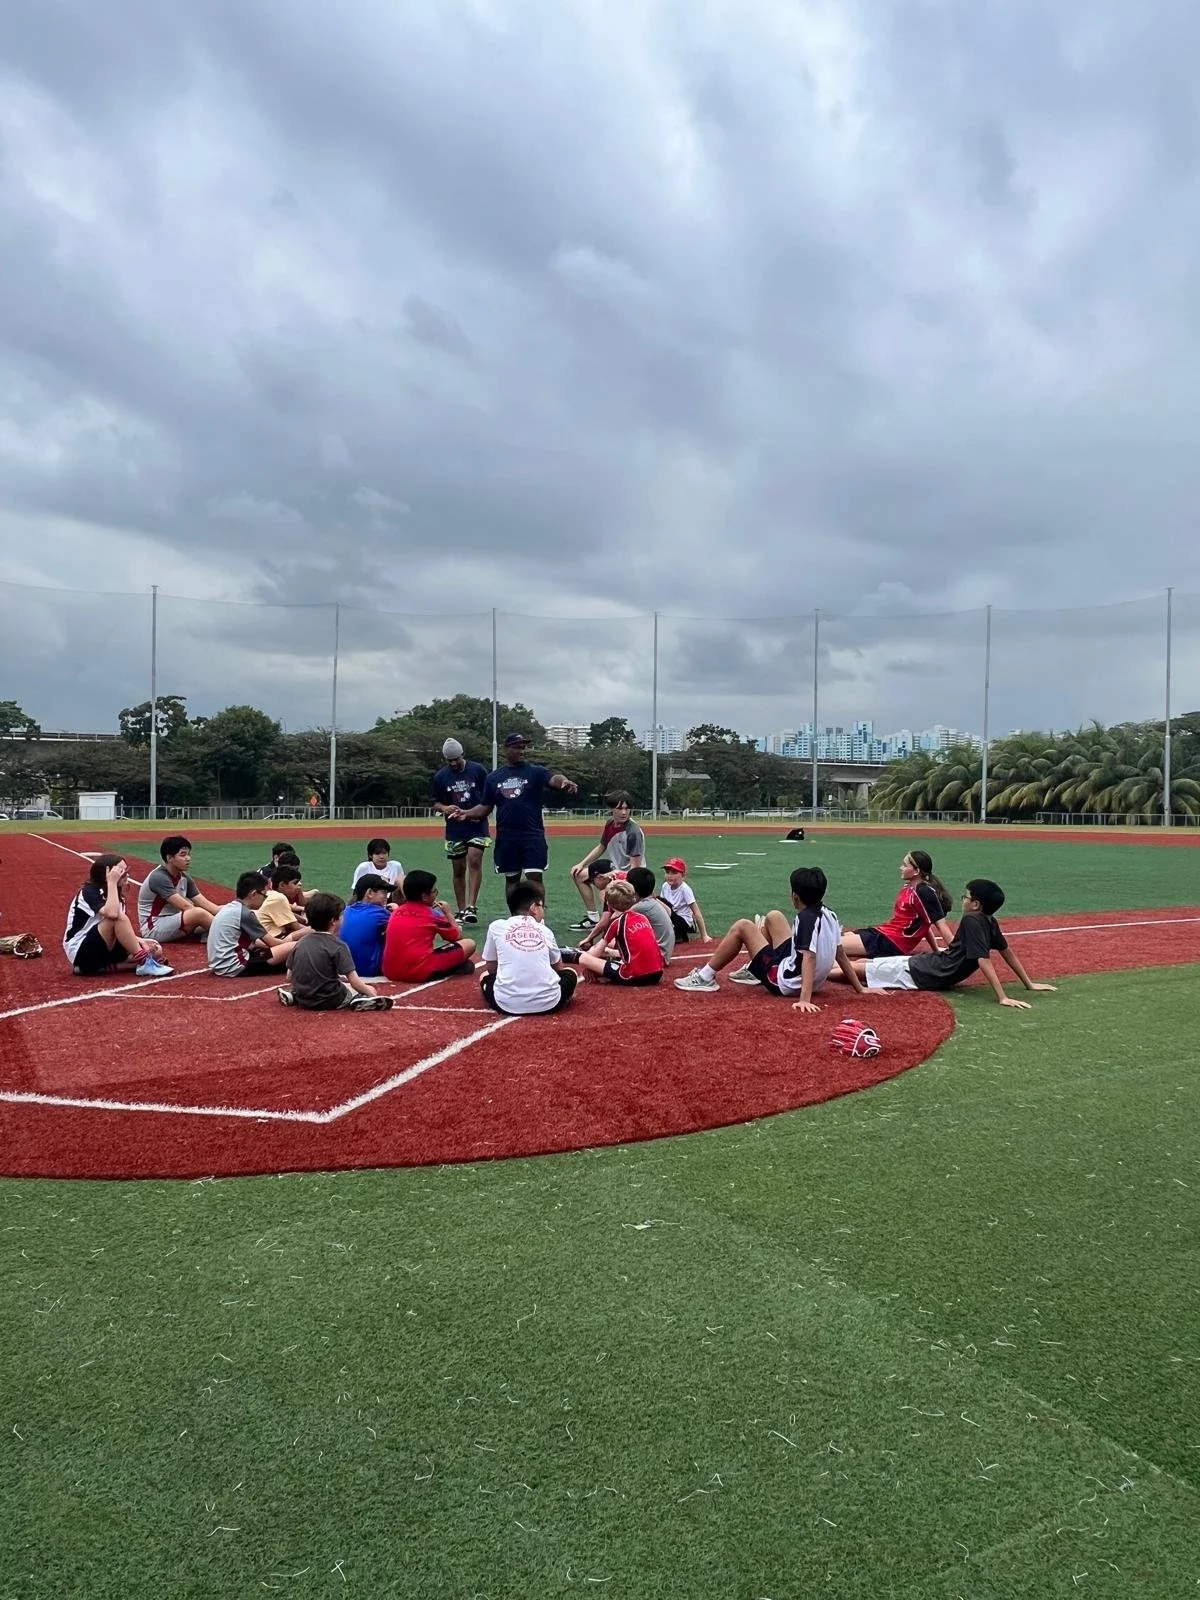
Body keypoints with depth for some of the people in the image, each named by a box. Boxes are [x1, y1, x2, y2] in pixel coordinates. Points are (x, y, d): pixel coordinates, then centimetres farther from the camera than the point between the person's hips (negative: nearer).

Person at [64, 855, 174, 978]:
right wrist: (112, 882, -27)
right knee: (118, 917, -30)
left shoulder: (117, 896, 8)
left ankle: (102, 967, -8)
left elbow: (120, 931, 6)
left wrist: (138, 941, -13)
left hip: (102, 951, 8)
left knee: (155, 951, -6)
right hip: (81, 953, -8)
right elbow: (112, 914, -36)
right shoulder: (90, 892, -16)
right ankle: (145, 963, -27)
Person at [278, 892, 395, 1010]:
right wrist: (372, 995, -1)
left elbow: (289, 976, 8)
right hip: (330, 1000, -6)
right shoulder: (339, 946, -14)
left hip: (303, 1000, 6)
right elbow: (354, 982, -16)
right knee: (371, 991, 7)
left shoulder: (300, 944, 3)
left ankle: (294, 995, 14)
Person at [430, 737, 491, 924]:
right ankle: (461, 911, 15)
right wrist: (445, 808, -13)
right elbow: (435, 803, 9)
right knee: (458, 870, 6)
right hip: (454, 830, 2)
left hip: (477, 826, -2)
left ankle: (472, 907, -19)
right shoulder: (440, 776, 3)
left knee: (474, 860, -19)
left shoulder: (477, 770, -2)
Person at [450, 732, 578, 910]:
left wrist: (564, 782, -43)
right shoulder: (494, 777, 9)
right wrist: (466, 813, -4)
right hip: (506, 838, 3)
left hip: (533, 836, -3)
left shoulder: (535, 771, 0)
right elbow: (485, 807, 14)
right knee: (511, 879, 12)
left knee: (535, 877, -7)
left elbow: (553, 778, -20)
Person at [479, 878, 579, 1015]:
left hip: (507, 1004, 0)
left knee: (485, 977, 30)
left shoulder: (496, 926, 9)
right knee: (570, 973, 29)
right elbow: (558, 967, 26)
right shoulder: (545, 930, 13)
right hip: (547, 1003, 0)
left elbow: (491, 968, 16)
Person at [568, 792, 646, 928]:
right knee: (578, 873, 15)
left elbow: (635, 868, -22)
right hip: (612, 869, 9)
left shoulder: (634, 832, -22)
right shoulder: (610, 824, 1)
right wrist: (582, 864, 14)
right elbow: (601, 847, 20)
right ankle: (592, 917, 13)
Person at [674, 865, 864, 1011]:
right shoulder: (829, 914, -1)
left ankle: (705, 978, 4)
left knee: (742, 926, -3)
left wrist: (805, 999, -44)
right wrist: (859, 988, 7)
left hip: (786, 983, -9)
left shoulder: (806, 919, -25)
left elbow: (809, 957, -35)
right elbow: (840, 953, 1)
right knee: (773, 917, 22)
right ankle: (753, 970, 38)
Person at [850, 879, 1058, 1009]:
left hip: (921, 973, -9)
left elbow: (985, 961, -29)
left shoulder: (972, 921, -22)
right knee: (863, 962, 14)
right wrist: (1029, 984, 21)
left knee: (856, 968, -8)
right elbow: (1007, 953, 10)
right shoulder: (990, 922, 3)